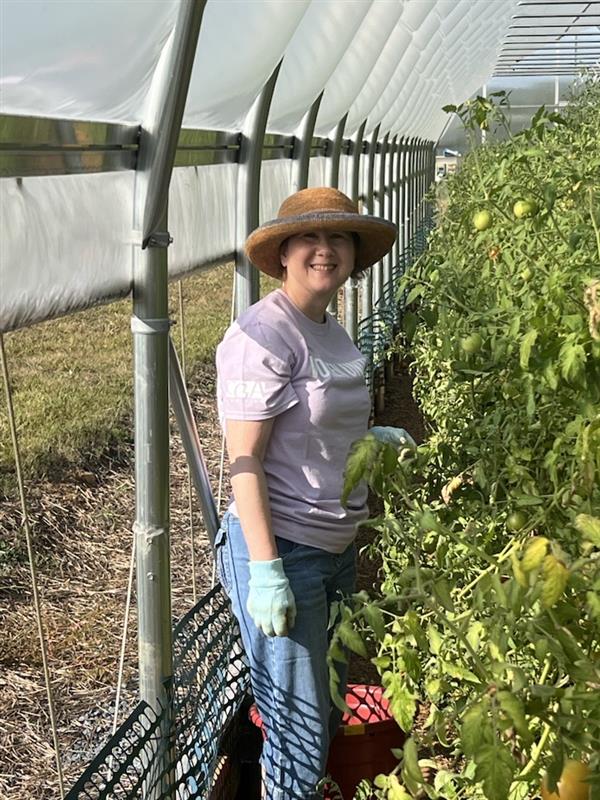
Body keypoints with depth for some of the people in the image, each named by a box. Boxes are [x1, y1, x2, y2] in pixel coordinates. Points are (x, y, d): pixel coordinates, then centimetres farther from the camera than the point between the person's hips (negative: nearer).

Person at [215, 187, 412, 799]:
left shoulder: (333, 334, 10)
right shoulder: (262, 335, -17)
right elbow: (244, 461, -20)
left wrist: (373, 439, 7)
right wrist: (266, 572, -23)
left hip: (335, 548, 9)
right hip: (280, 549, -9)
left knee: (328, 705, 21)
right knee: (300, 730, 1)